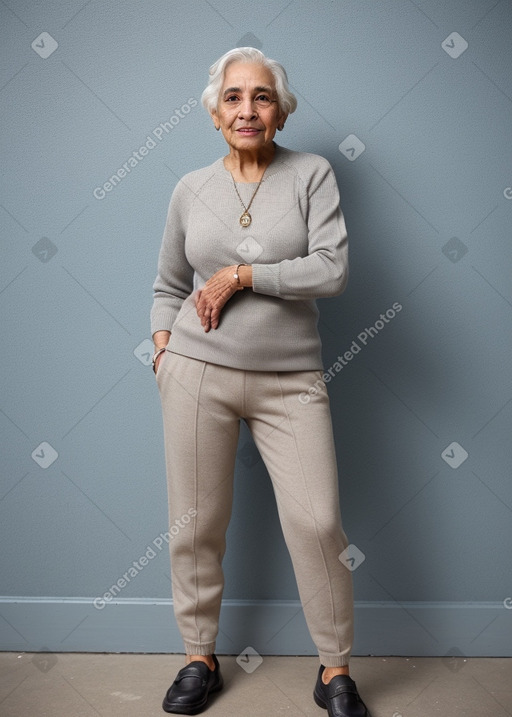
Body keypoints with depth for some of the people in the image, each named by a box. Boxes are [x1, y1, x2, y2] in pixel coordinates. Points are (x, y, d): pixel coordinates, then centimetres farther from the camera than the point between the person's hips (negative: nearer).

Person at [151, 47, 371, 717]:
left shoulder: (312, 173, 2)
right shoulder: (192, 189, 8)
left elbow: (332, 269, -11)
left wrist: (239, 274, -12)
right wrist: (163, 351, 3)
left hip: (291, 379, -1)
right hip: (197, 371, 2)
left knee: (317, 522, -5)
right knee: (196, 524, 7)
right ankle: (200, 659, 27)